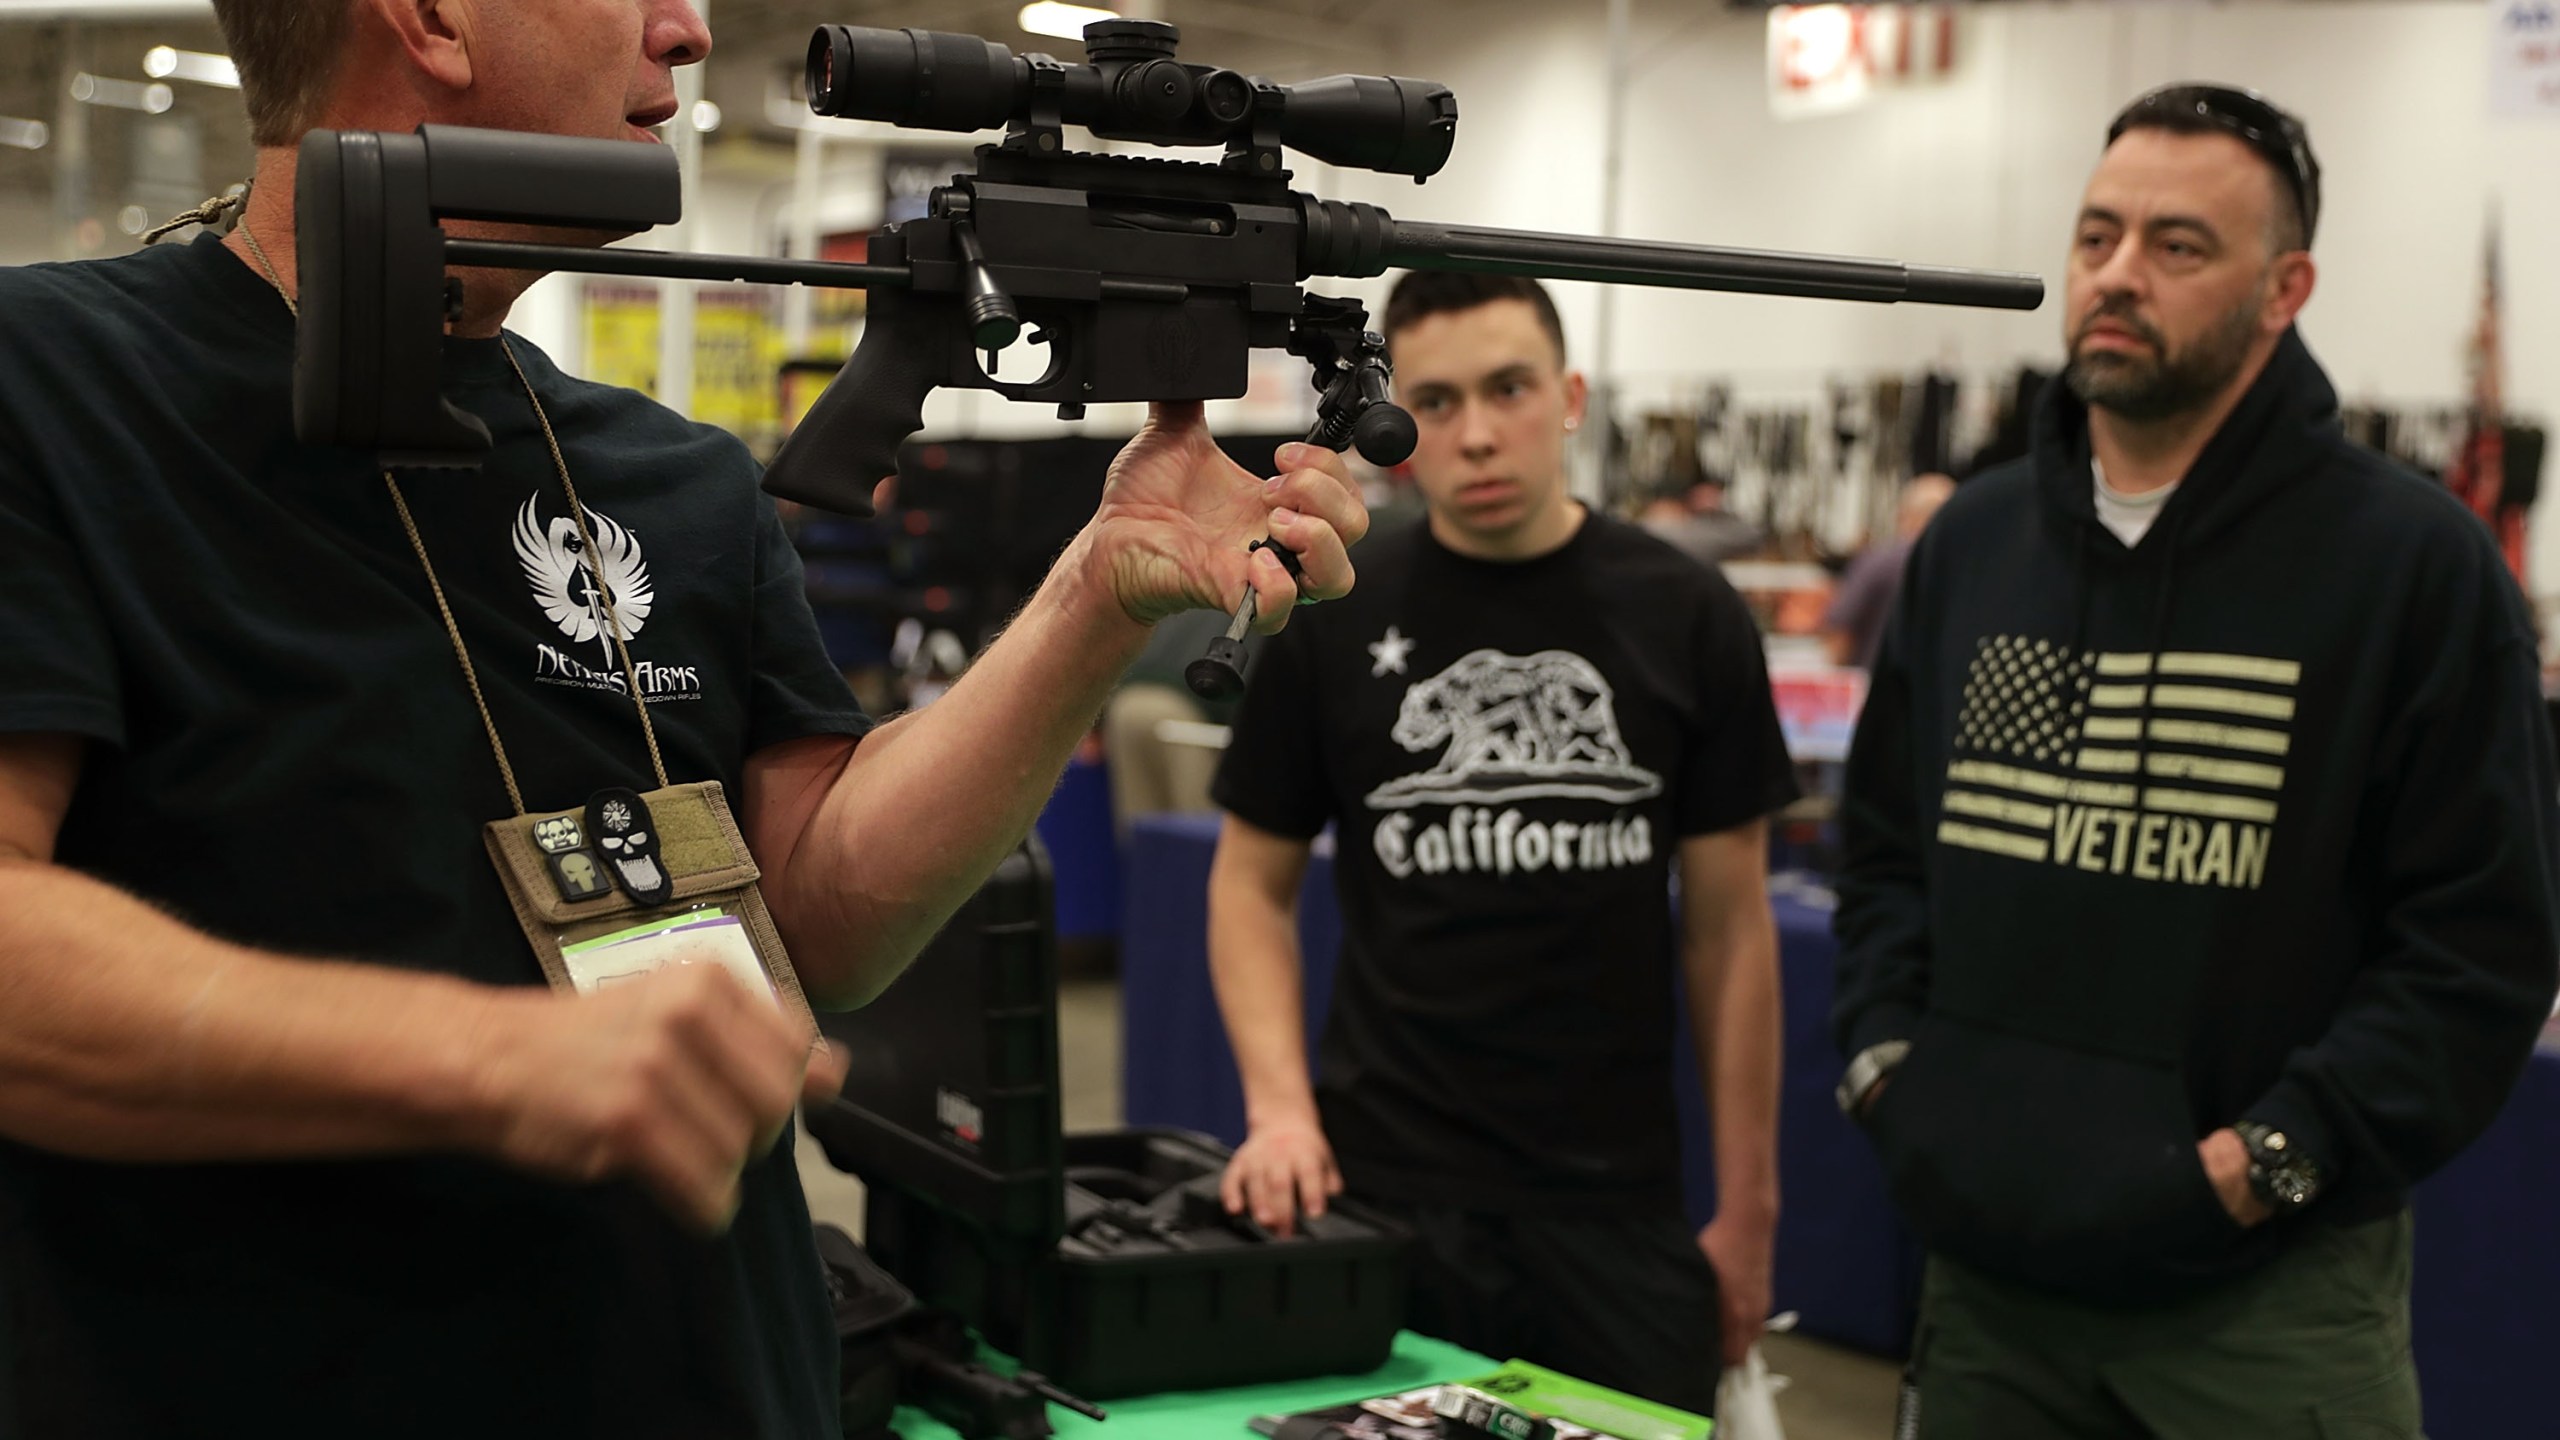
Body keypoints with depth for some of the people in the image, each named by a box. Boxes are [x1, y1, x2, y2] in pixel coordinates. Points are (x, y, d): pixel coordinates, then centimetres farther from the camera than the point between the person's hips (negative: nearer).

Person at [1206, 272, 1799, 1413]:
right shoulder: (1334, 621, 0)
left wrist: (1747, 1207, 1)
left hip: (1617, 1202, 0)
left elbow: (1728, 923, 2)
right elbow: (1254, 881, 7)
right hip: (1386, 1190, 0)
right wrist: (1280, 1104, -9)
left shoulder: (1682, 617, -1)